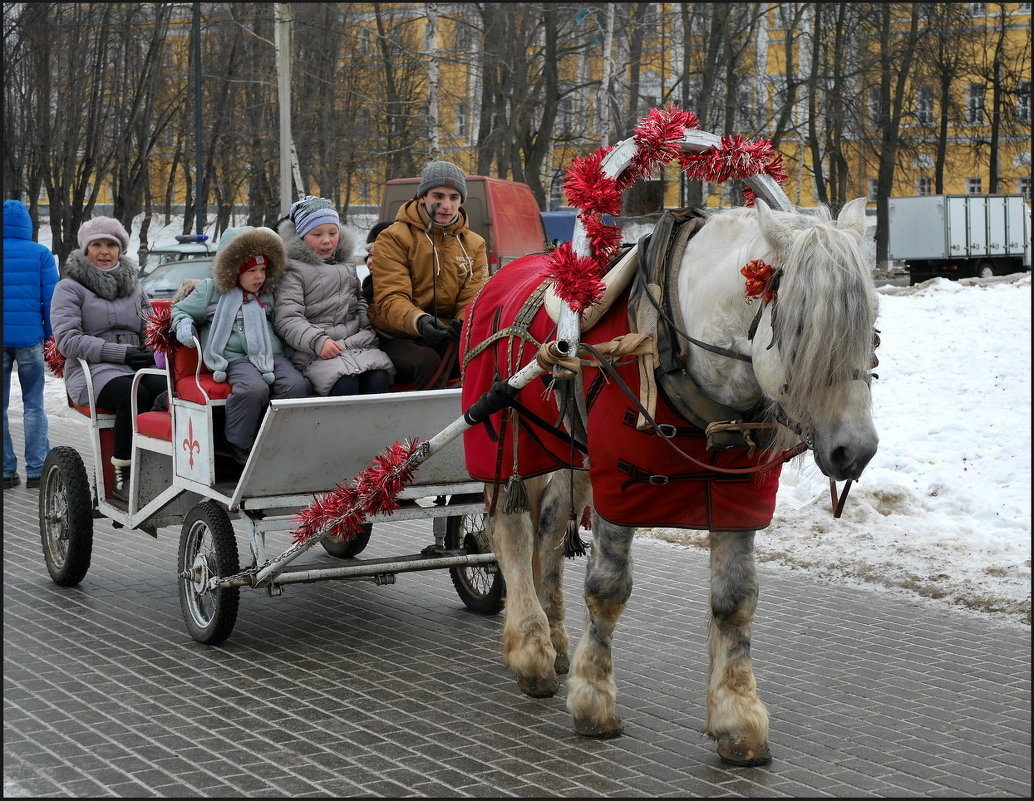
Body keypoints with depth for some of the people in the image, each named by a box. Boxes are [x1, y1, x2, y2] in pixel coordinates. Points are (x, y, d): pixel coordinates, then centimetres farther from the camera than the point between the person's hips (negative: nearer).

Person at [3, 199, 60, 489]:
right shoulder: (41, 254, -2)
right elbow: (51, 298, -4)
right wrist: (50, 334, 5)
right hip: (29, 338, 0)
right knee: (33, 406, 7)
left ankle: (7, 471, 6)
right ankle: (36, 471, 3)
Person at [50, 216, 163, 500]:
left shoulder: (134, 286, 23)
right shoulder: (69, 288, 6)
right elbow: (67, 339, -7)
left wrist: (152, 355, -2)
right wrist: (119, 353, -15)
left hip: (138, 367, 4)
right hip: (91, 370, -4)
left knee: (165, 389, -32)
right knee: (133, 394, -36)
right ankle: (123, 476, -26)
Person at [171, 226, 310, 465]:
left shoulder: (268, 294, 24)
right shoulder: (211, 290, 12)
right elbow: (181, 309, 20)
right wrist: (183, 325, -4)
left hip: (273, 354, 4)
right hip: (235, 357, -4)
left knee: (297, 385, -28)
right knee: (254, 388, -38)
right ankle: (239, 449, -20)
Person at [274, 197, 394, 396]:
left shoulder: (346, 264, 22)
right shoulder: (294, 269, 0)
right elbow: (288, 320, -9)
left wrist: (367, 323, 14)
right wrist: (318, 342, -22)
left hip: (358, 341, 6)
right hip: (316, 354, -6)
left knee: (378, 378, -24)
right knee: (345, 383, -33)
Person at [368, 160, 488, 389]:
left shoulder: (474, 244, 14)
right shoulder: (394, 238, -1)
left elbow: (474, 299, 4)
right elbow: (390, 300, -12)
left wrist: (464, 323, -22)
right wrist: (419, 320, -35)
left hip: (450, 338, 3)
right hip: (398, 339, -3)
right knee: (427, 360, -36)